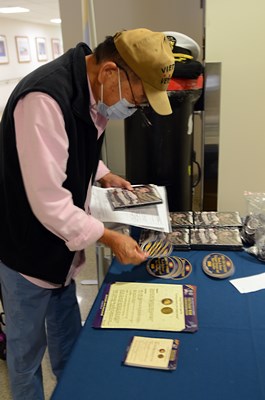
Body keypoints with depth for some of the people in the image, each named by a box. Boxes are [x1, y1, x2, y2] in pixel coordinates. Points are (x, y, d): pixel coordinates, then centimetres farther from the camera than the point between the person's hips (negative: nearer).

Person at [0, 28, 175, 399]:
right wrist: (108, 238, -23)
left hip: (61, 244, 8)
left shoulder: (92, 92, 0)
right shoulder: (45, 99, -30)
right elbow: (48, 201, -30)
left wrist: (105, 176, 2)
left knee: (68, 338, 25)